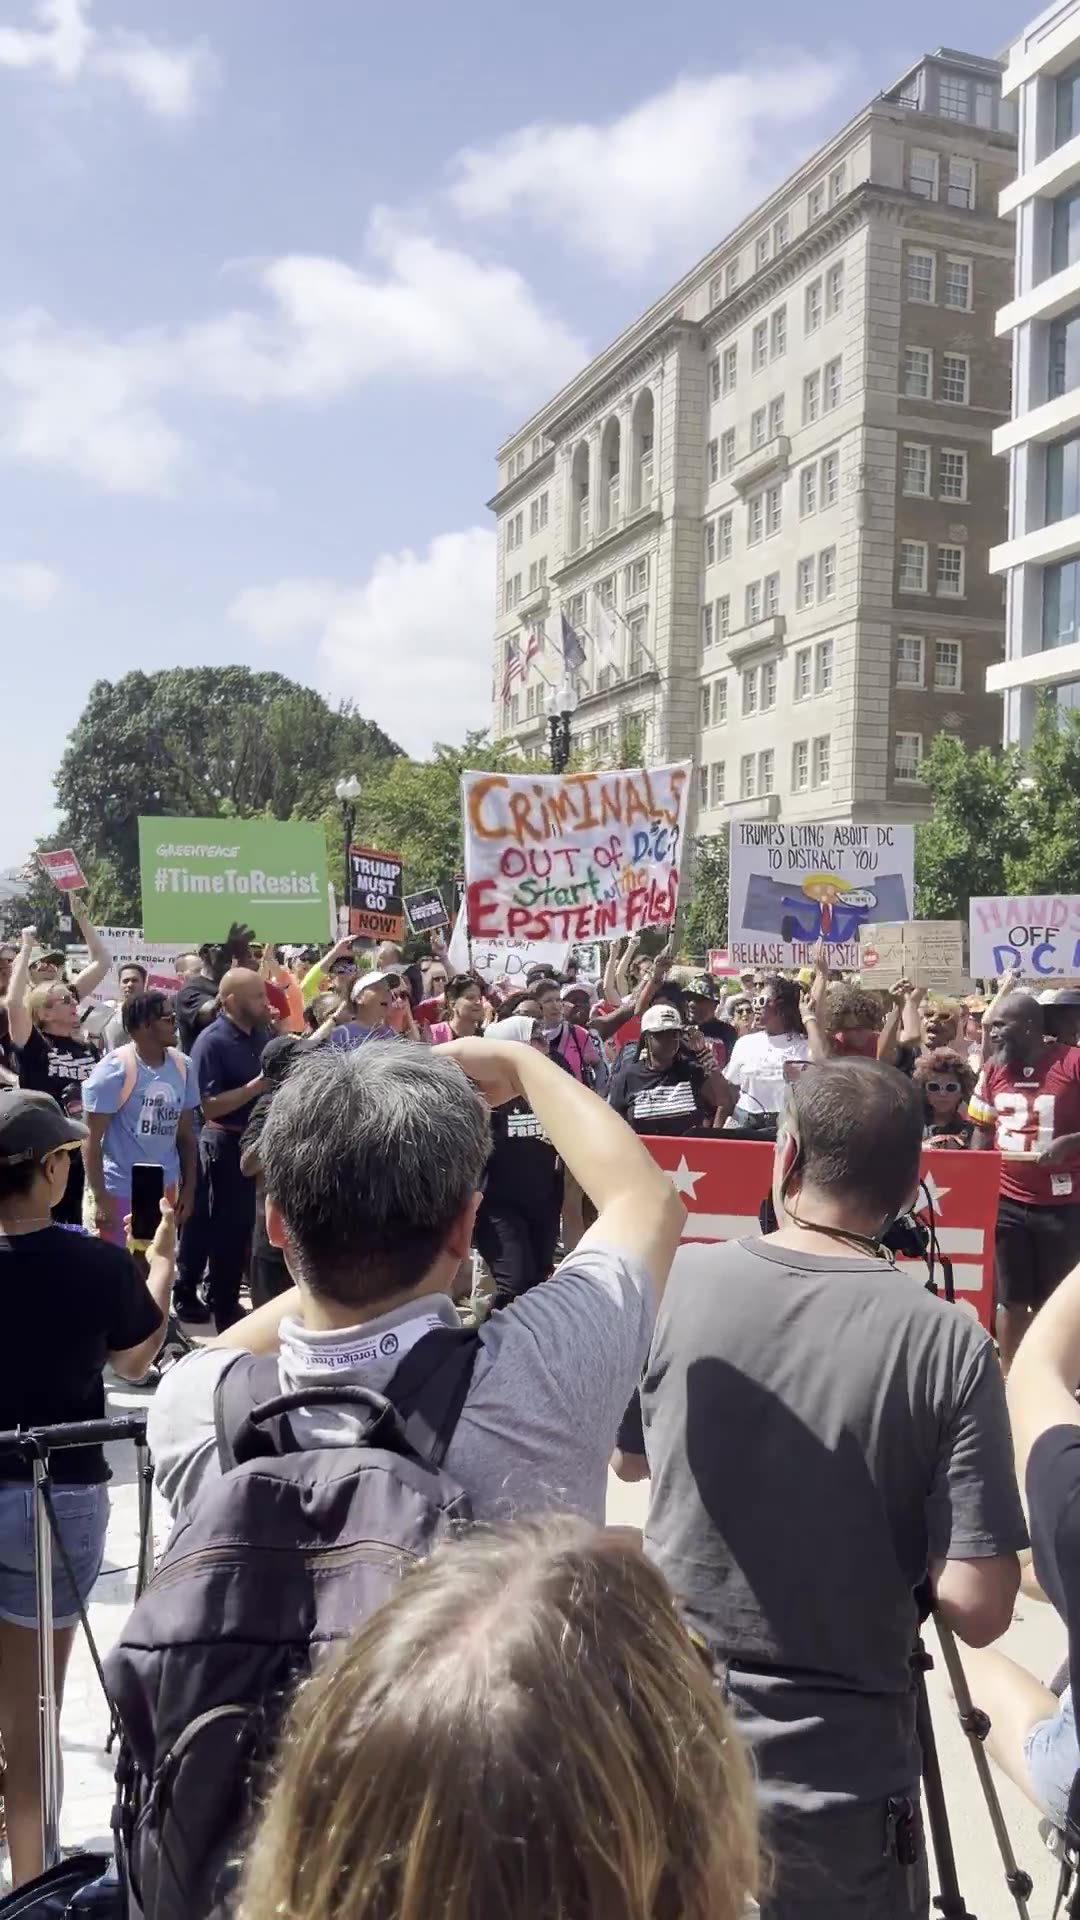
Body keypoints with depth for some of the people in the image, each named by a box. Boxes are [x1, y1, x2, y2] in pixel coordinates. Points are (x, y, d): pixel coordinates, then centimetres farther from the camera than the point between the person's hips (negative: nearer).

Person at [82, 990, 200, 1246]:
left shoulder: (182, 1066, 2)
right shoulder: (114, 1070, -14)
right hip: (120, 1192, -5)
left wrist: (189, 1186, 9)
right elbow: (92, 1138, -13)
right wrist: (99, 1198, -16)